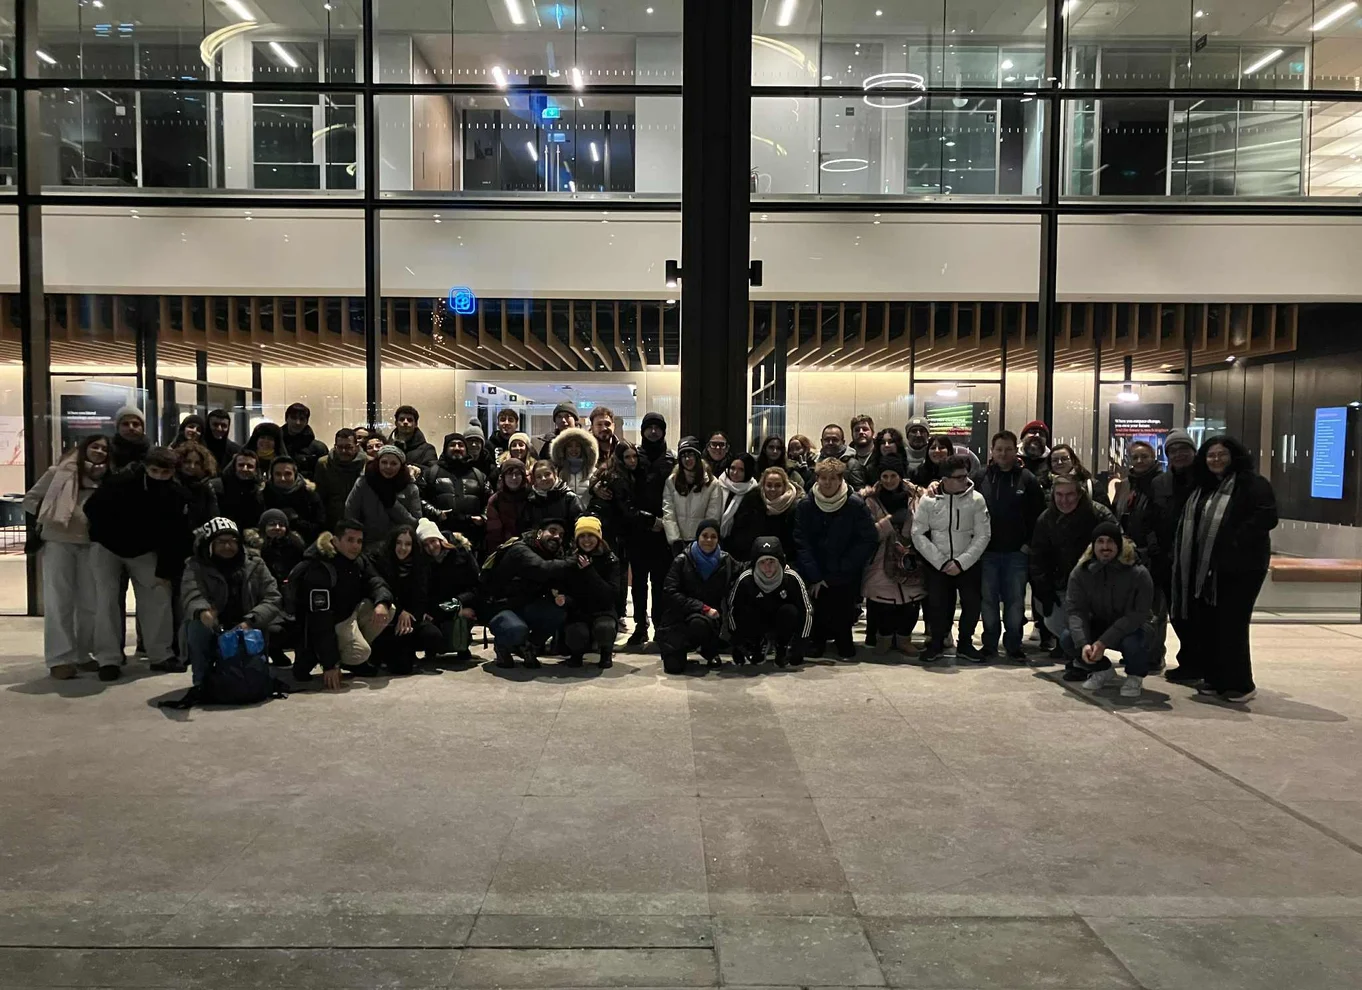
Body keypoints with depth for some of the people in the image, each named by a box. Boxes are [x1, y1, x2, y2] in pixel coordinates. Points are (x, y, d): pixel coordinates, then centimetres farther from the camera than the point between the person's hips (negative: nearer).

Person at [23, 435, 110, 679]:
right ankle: (60, 659, -3)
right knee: (59, 601, -3)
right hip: (58, 541, -4)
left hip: (90, 544, 4)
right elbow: (30, 499, 7)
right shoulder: (61, 471, 3)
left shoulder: (106, 479, 13)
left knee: (90, 603, 6)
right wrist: (49, 514, -4)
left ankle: (83, 654, 18)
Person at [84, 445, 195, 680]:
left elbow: (176, 537, -11)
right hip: (107, 547, -3)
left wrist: (166, 571, -12)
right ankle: (108, 659, -5)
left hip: (145, 551, 3)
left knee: (159, 596, -3)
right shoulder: (120, 483, -27)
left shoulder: (178, 495, -17)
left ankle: (161, 655, 7)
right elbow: (92, 510, -15)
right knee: (107, 600, -10)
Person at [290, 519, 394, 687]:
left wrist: (382, 603, -35)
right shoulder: (319, 569, -28)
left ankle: (355, 657, 3)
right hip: (332, 623, -8)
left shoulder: (358, 560, -2)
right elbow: (320, 620, -32)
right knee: (361, 654, -26)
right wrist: (330, 664, -34)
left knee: (388, 610, -10)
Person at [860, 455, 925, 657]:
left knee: (910, 604, 3)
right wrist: (890, 520, -14)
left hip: (910, 562, 1)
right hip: (881, 563, -1)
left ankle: (903, 638, 25)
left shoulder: (915, 496, 4)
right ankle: (884, 637, 23)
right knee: (883, 605, -2)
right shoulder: (872, 500, 1)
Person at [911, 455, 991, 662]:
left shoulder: (976, 499, -7)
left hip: (968, 564, 1)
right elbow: (919, 535, -8)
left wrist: (961, 563, -15)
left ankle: (965, 644, 24)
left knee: (972, 604, 2)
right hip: (936, 564, 0)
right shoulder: (928, 500, -7)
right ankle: (936, 643, 25)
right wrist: (941, 562, -13)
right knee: (937, 605, 3)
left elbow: (982, 536, -7)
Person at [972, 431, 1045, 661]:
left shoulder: (1027, 479, 0)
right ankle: (989, 644, 17)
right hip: (987, 552, 1)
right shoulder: (980, 477, 3)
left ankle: (1013, 645, 16)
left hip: (1017, 553, -1)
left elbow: (1038, 514, 1)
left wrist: (1029, 543, -5)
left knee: (1015, 602, 5)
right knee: (988, 601, 7)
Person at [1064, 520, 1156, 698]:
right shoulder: (1081, 571, -11)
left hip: (1129, 630, -3)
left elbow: (1137, 615, -24)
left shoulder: (1139, 573, -20)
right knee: (1067, 637, -23)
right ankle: (1102, 670, 7)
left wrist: (1103, 642, -32)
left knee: (1133, 643, -37)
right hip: (1098, 626, 3)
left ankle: (1135, 677, 0)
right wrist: (1083, 643, -33)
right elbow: (1075, 610, -15)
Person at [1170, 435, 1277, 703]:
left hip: (1240, 567, -8)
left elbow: (1267, 517, -17)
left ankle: (1240, 684, 7)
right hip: (1203, 567, 8)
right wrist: (1180, 556, 7)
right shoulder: (1202, 487, 17)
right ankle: (1214, 679, 21)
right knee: (1204, 625, 9)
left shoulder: (1252, 483, -6)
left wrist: (1235, 541, -22)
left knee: (1231, 626, -6)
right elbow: (1189, 524, 20)